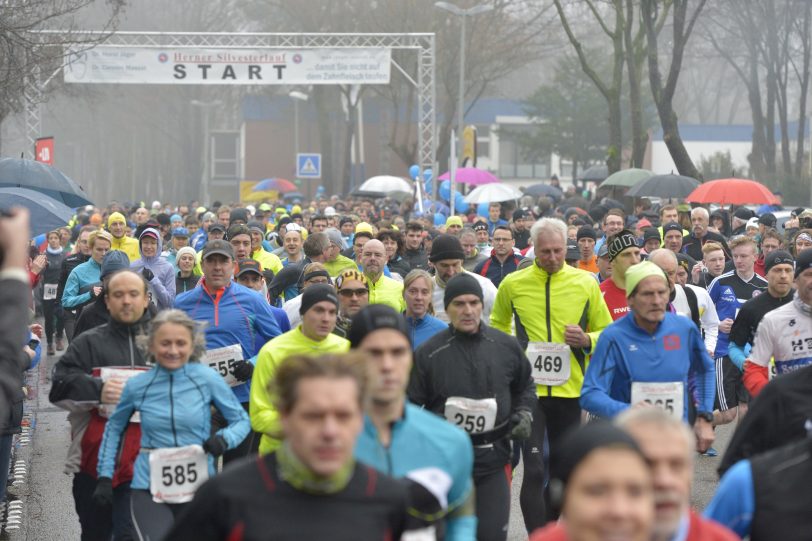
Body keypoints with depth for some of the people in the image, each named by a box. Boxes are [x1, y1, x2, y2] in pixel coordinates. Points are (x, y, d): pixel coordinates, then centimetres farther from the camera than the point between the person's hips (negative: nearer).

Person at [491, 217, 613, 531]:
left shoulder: (585, 283, 1)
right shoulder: (513, 284, 0)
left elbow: (606, 332, 9)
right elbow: (498, 325, 19)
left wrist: (586, 340, -11)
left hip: (569, 389, 2)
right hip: (527, 388, -2)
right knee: (534, 470, -9)